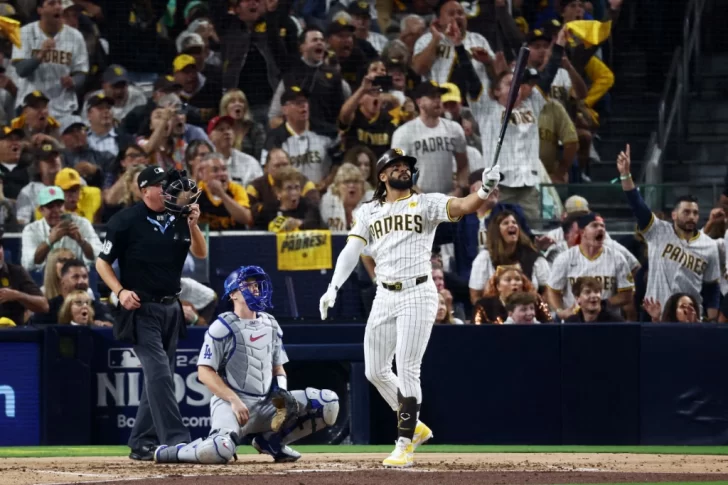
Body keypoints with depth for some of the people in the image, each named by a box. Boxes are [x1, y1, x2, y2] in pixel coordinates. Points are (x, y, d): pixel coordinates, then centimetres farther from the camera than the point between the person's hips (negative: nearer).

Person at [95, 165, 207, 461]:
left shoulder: (178, 220, 7)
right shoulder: (126, 221, -9)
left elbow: (200, 253, -1)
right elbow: (102, 262, -4)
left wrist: (192, 224, -17)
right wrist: (120, 291, -18)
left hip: (170, 308, 7)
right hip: (141, 309, -7)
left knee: (160, 377, 10)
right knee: (159, 373, -16)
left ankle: (142, 444, 18)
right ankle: (175, 440, -21)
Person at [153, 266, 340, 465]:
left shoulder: (270, 325, 15)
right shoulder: (222, 327, -5)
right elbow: (205, 372, -10)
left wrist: (282, 390, 0)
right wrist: (234, 400, -20)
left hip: (267, 404, 6)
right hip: (230, 402, -6)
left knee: (328, 403, -7)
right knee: (220, 449, -38)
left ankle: (272, 441, 5)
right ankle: (167, 453, -6)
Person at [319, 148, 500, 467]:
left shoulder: (426, 204, 1)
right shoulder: (368, 212, 10)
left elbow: (462, 206, -15)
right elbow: (351, 250, 1)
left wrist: (484, 192, -37)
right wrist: (333, 288, -14)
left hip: (417, 294, -5)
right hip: (384, 296, 5)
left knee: (407, 370, -9)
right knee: (375, 371, 7)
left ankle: (405, 446, -3)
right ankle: (415, 426, 26)